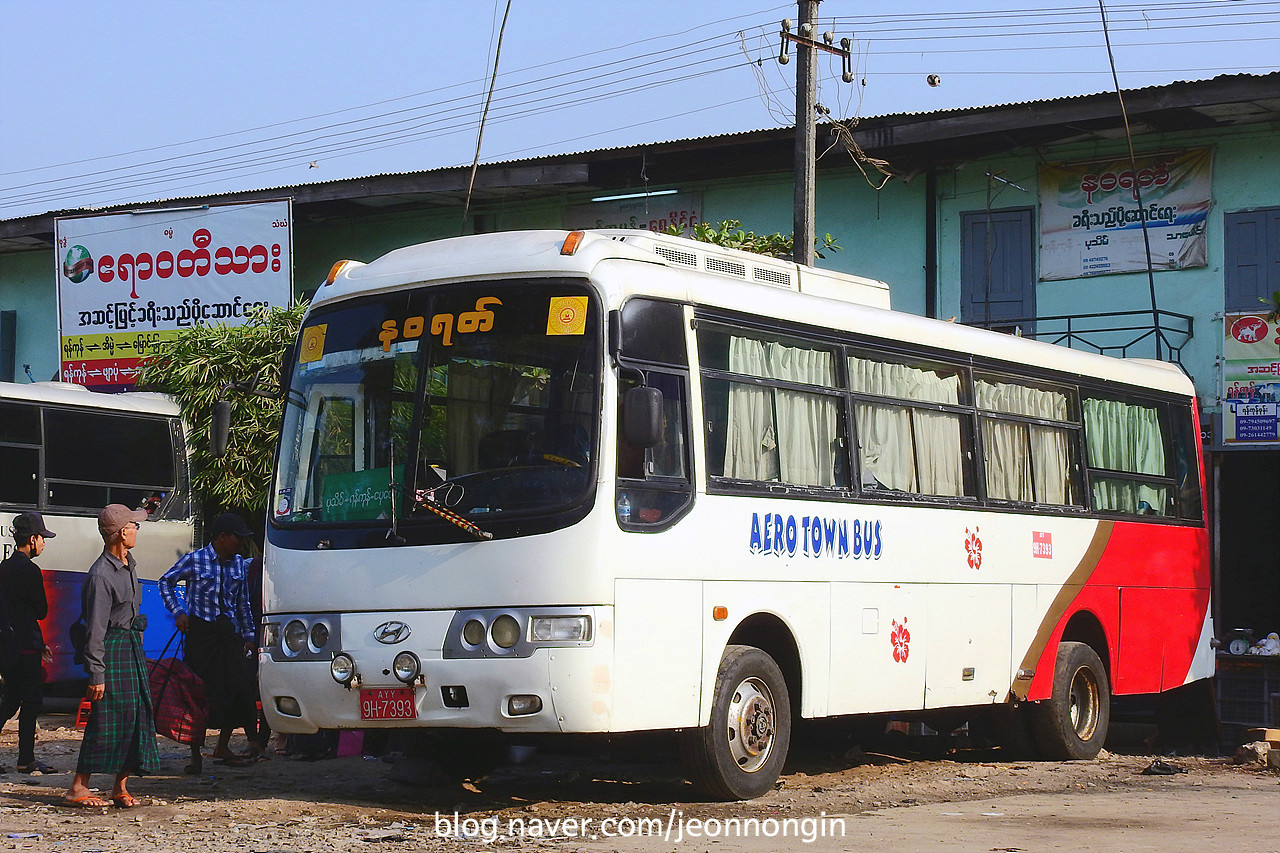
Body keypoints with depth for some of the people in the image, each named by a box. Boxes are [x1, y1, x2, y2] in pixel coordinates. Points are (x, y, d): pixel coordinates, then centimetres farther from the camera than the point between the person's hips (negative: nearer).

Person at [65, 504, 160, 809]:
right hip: (112, 649, -9)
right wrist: (96, 673, -19)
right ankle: (78, 786, 0)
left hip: (132, 646, 9)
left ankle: (121, 788, 10)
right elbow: (95, 629, -18)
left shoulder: (128, 565, 10)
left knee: (136, 714, 6)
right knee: (107, 720, -8)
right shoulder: (101, 575, -18)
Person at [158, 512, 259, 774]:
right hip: (200, 629, -5)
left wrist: (249, 635, 16)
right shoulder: (194, 561, -3)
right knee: (202, 691, -5)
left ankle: (223, 747, 13)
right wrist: (178, 612, -1)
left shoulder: (239, 564, 10)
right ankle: (195, 754, 3)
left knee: (240, 687, -1)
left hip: (228, 630, 5)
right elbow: (166, 582, 10)